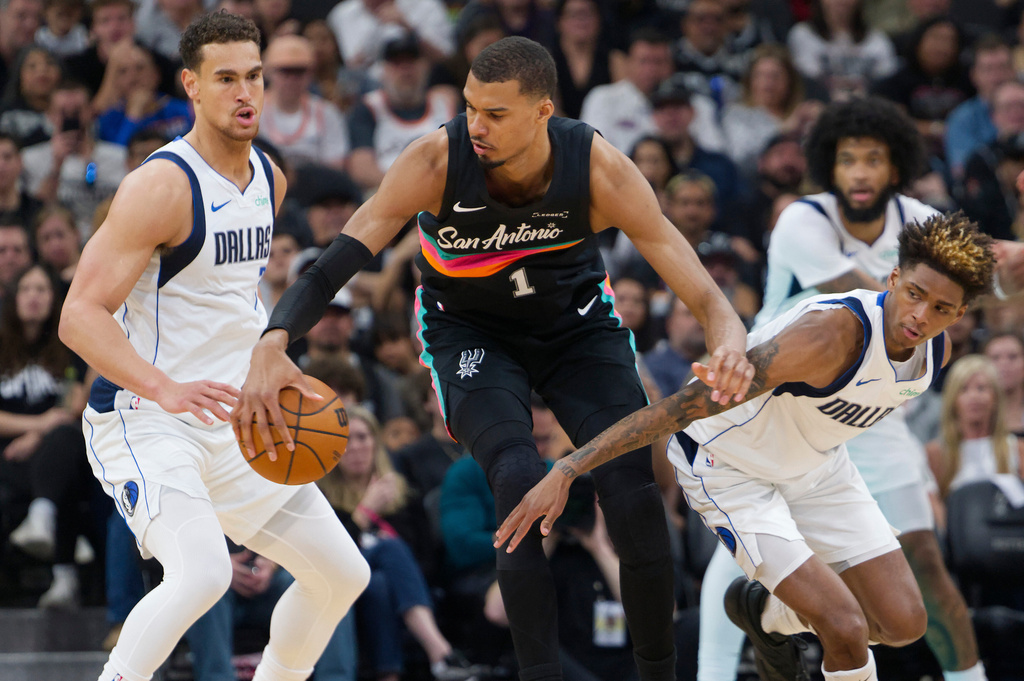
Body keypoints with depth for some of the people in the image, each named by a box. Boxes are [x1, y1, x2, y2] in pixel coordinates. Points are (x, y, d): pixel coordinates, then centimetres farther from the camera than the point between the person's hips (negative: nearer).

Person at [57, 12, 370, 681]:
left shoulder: (269, 178, 8)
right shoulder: (162, 185, -18)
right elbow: (80, 316, -24)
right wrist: (165, 389, -37)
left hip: (232, 425, 8)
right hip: (143, 422, -8)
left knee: (343, 573, 10)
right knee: (203, 572, -31)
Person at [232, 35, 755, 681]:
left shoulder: (599, 168, -28)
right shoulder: (437, 161, -29)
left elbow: (695, 282, -29)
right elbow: (338, 259, -30)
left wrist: (730, 340, -52)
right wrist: (273, 344, -47)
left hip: (578, 323, 1)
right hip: (471, 330, -1)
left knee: (636, 496, -12)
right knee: (521, 484, -26)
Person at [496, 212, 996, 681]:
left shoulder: (936, 350, -14)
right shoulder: (832, 334, -38)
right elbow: (688, 404, -40)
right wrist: (566, 471, -43)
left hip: (817, 465, 7)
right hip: (728, 465, -7)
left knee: (905, 623, 2)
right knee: (846, 626, -21)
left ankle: (765, 612, 27)